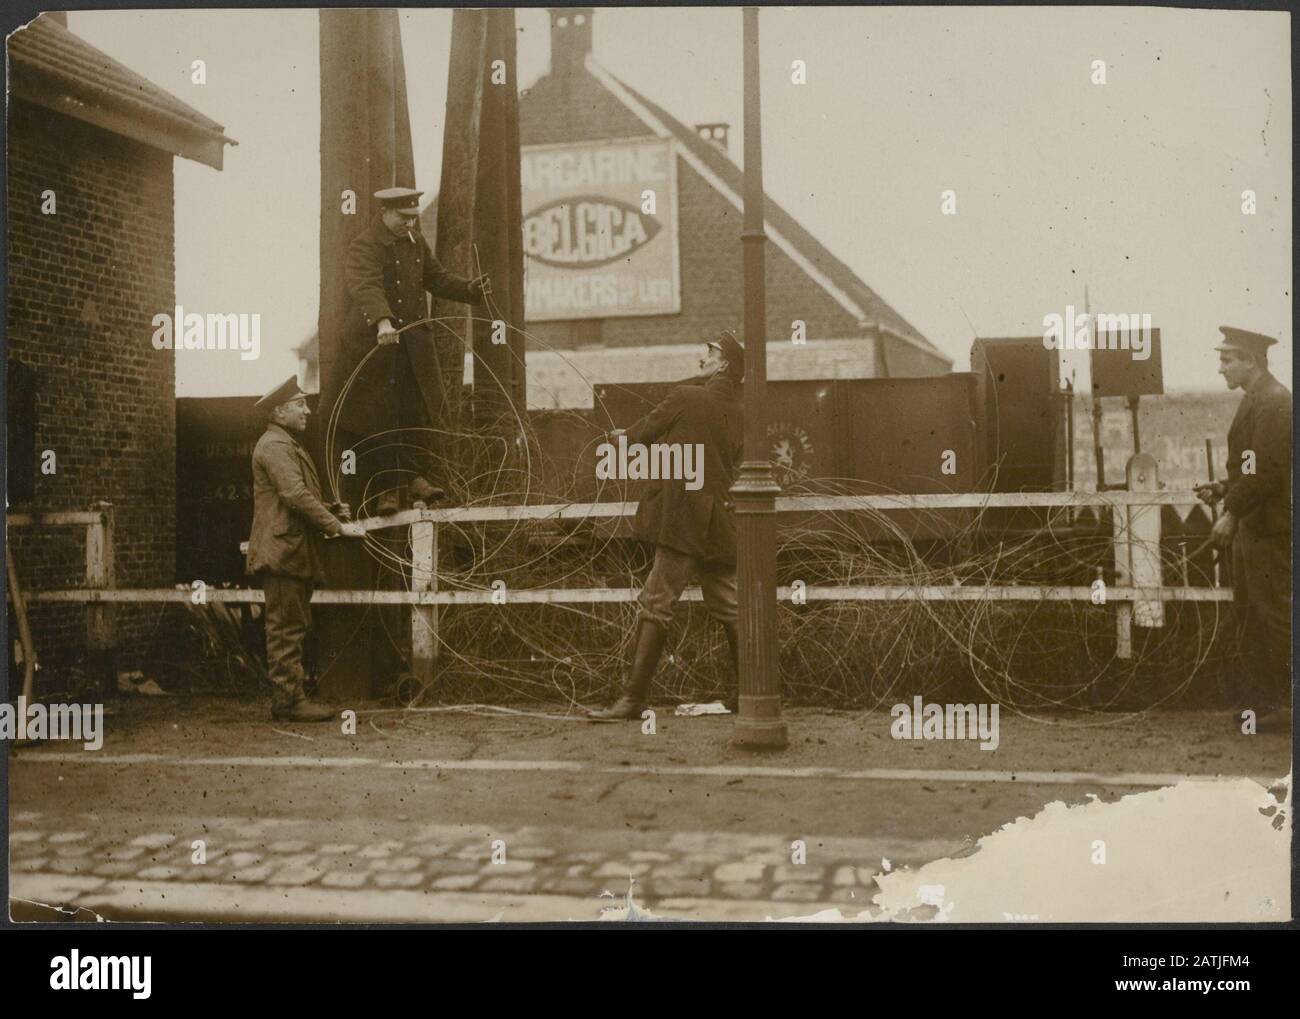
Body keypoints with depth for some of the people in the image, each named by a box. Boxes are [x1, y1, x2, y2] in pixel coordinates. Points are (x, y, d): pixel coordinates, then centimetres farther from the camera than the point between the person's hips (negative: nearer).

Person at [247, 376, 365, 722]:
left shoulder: (288, 445, 22)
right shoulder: (275, 446, -12)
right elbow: (296, 494, -22)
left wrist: (332, 512, 12)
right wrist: (337, 526, -22)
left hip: (294, 551, 11)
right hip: (282, 549, -11)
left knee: (294, 626, 12)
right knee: (286, 628, -8)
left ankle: (292, 697, 17)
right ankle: (289, 700, -5)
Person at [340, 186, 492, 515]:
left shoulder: (416, 242, 13)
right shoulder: (365, 247, -13)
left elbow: (437, 277, 21)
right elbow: (366, 287, -30)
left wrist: (470, 289, 4)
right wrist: (382, 321, -47)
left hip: (414, 344, 6)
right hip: (375, 344, -6)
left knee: (417, 411, 6)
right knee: (382, 418, -1)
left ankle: (418, 476, 18)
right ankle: (387, 488, 8)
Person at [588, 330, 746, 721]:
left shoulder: (685, 398, -6)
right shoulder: (738, 414, 13)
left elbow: (643, 433, 2)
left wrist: (624, 437, 26)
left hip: (684, 521, -7)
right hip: (719, 523, 7)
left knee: (655, 604, -7)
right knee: (726, 605, 15)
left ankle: (634, 697, -9)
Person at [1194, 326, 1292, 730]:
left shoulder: (1275, 402, -15)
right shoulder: (1256, 400, 16)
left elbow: (1266, 469, -22)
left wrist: (1232, 513, -20)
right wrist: (1224, 490, 7)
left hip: (1269, 527, -10)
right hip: (1251, 528, 10)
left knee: (1275, 614, -4)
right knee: (1252, 616, 13)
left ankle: (1284, 703, 4)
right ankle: (1265, 701, 21)